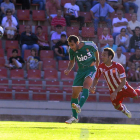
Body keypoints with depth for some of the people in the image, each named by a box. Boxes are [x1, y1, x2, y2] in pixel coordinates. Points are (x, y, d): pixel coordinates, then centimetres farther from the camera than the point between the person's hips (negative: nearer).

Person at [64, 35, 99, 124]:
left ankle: (79, 106, -48)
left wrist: (97, 61, 18)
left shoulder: (89, 45, -17)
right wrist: (68, 69, -9)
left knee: (85, 85, -32)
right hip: (81, 70, 4)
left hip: (91, 69, -4)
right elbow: (72, 61, 10)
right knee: (75, 93, -1)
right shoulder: (71, 50, -7)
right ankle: (75, 117, 11)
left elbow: (96, 51, 6)